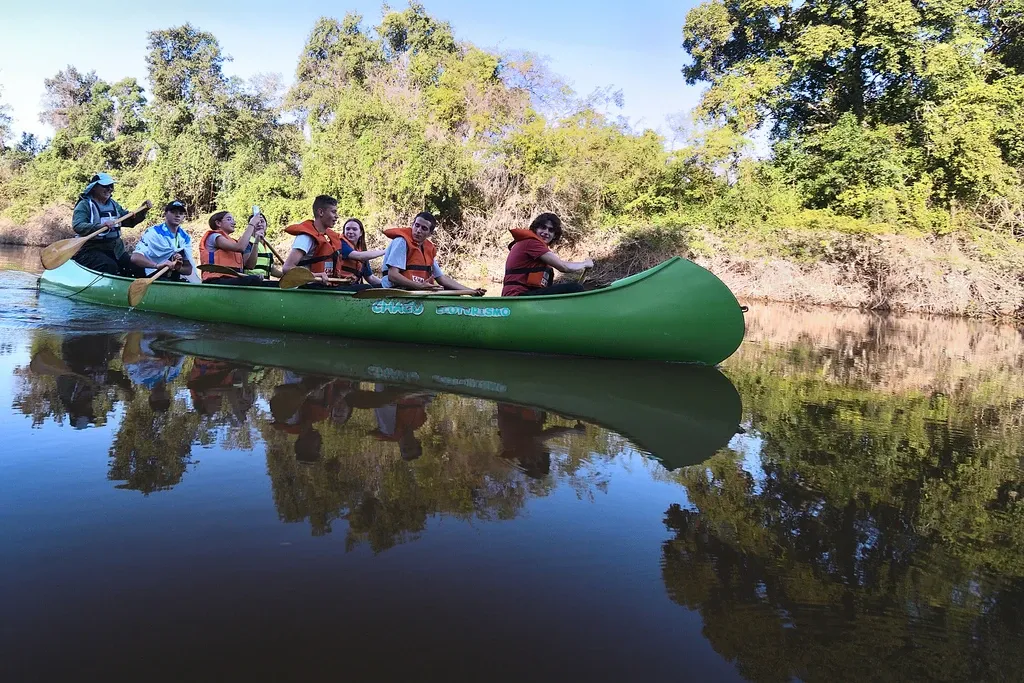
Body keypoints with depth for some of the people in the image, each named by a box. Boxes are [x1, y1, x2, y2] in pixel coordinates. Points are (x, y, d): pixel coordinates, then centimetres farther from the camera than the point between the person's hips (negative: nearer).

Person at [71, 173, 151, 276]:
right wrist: (100, 226, -39)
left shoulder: (113, 204, 15)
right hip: (91, 250, -7)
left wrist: (142, 212, -1)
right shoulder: (85, 205, -8)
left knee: (136, 268, -6)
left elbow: (130, 221, 18)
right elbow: (77, 226, -23)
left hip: (115, 249, 7)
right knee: (110, 267, -31)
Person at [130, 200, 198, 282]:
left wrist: (178, 268, -18)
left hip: (174, 279, 3)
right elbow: (135, 258, -21)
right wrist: (157, 265, -37)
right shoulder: (153, 233, -8)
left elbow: (189, 270, 4)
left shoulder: (185, 238, 8)